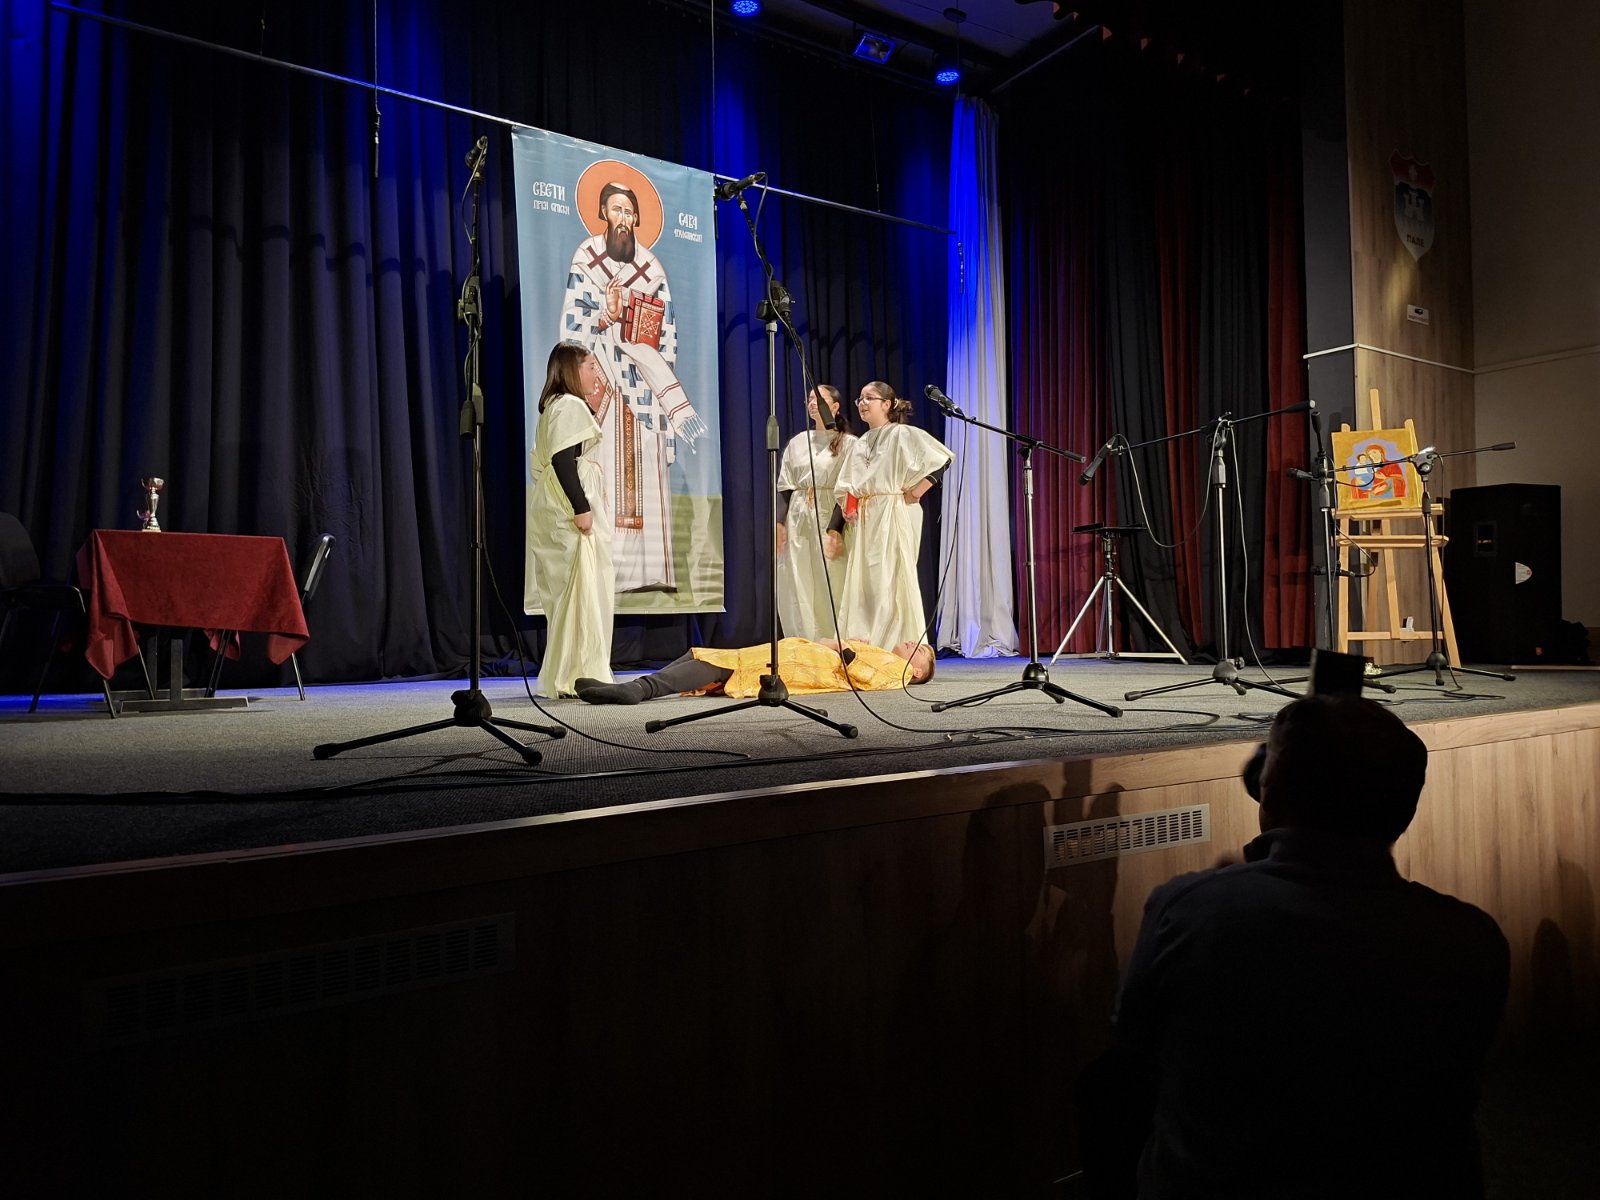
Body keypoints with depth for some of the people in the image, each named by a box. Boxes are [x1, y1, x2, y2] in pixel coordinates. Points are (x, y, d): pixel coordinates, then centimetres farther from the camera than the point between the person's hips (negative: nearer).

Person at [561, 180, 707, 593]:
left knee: (648, 470, -4)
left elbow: (667, 328, 12)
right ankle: (609, 569, -12)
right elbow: (574, 323, 2)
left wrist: (662, 369, 0)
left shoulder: (652, 268, 15)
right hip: (603, 375, -3)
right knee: (608, 467, -12)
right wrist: (607, 315, -15)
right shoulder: (585, 257, 8)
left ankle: (649, 568, -2)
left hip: (644, 380, 3)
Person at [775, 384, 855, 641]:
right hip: (798, 519, 4)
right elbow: (785, 487, 13)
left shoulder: (848, 442, 2)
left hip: (828, 517, -4)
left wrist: (835, 528, -16)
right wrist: (780, 523, 0)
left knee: (829, 587, -5)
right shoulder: (797, 442, 16)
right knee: (799, 589, 2)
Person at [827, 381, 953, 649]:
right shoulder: (859, 444, 19)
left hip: (894, 518, -7)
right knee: (862, 584, 4)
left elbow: (942, 459, -10)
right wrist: (836, 529, 10)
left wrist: (917, 491, -12)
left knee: (892, 584, -8)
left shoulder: (903, 434, -1)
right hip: (864, 522, 7)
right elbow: (845, 490, 18)